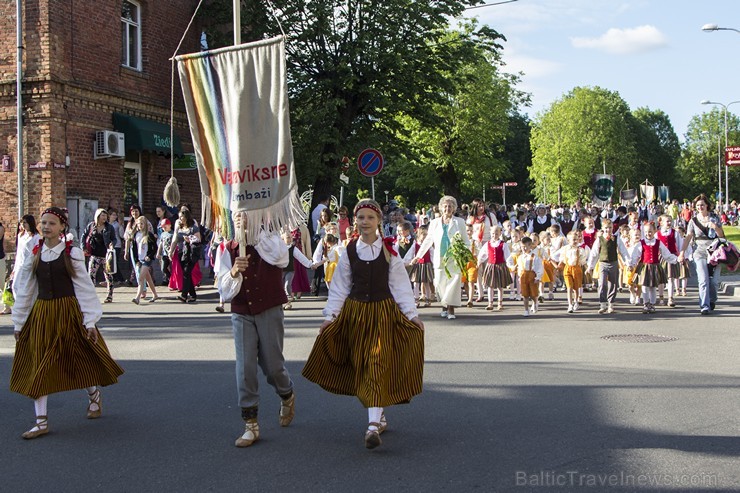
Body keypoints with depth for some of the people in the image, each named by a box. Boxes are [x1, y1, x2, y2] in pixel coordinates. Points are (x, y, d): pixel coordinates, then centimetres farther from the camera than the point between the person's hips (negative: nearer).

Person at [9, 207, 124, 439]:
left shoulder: (72, 253, -6)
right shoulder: (34, 253, 3)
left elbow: (84, 287, -4)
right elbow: (24, 289, 8)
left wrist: (90, 321, -7)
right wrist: (19, 321, 9)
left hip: (68, 312, -3)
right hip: (41, 313, 3)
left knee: (80, 358, 9)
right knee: (38, 365, 1)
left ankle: (94, 395, 39)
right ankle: (41, 421, 7)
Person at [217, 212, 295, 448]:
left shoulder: (271, 242, -1)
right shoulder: (229, 250, 5)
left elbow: (280, 257, -26)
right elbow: (224, 290, 1)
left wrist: (255, 234, -22)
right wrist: (234, 272, -20)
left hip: (270, 311, -2)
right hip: (241, 314, 2)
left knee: (272, 365, 4)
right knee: (245, 368, -3)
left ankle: (287, 397, 38)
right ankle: (251, 424, 5)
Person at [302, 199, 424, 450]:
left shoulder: (389, 250, -2)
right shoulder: (349, 250, 3)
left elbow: (400, 285, 0)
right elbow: (340, 286, 6)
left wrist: (412, 314, -4)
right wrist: (331, 315, 1)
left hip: (383, 312, -3)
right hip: (355, 312, 3)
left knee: (378, 365, -11)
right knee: (360, 365, 6)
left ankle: (373, 424, -15)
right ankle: (379, 414, 23)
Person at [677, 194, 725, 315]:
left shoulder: (714, 218, 7)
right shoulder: (693, 221, 7)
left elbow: (721, 235, 8)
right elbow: (688, 237, 4)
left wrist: (715, 227, -12)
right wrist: (682, 252, -6)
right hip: (700, 252, -1)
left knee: (713, 280, -1)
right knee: (703, 280, -12)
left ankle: (712, 301, 25)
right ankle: (705, 306, -12)